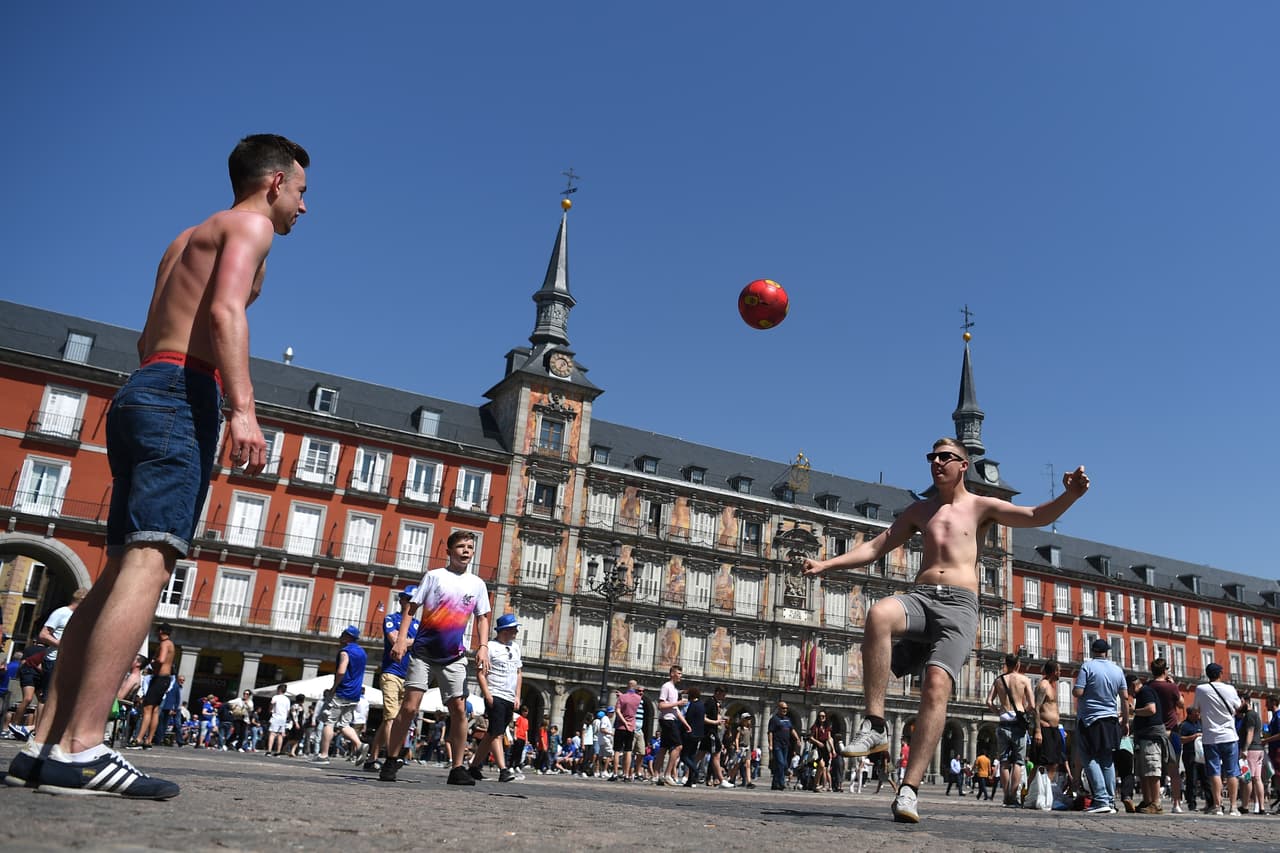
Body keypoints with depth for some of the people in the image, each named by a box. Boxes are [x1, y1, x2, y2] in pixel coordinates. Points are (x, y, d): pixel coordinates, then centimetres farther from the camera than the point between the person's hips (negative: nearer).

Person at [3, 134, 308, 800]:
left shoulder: (187, 239, 30)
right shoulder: (250, 224, 3)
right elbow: (225, 311, -15)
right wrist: (242, 408, -24)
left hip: (140, 389, 9)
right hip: (182, 394, -9)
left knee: (122, 569, 5)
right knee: (151, 560, -18)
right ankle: (78, 749, -25)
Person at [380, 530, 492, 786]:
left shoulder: (477, 584, 10)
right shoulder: (434, 576, 2)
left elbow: (482, 618, 13)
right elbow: (411, 607, 2)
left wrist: (483, 646, -2)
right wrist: (402, 637, -10)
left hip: (454, 658, 2)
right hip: (423, 653, -2)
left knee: (459, 710, -3)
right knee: (409, 707, -6)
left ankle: (457, 769, 6)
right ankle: (391, 762, 9)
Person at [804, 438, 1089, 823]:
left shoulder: (981, 507, 13)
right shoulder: (920, 510, 23)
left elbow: (1036, 517, -2)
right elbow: (874, 548, 22)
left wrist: (1068, 496, -23)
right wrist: (827, 563, 12)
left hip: (959, 604, -2)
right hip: (920, 597, 2)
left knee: (936, 687, -22)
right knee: (878, 614, -34)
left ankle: (909, 790, -20)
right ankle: (875, 726, -30)